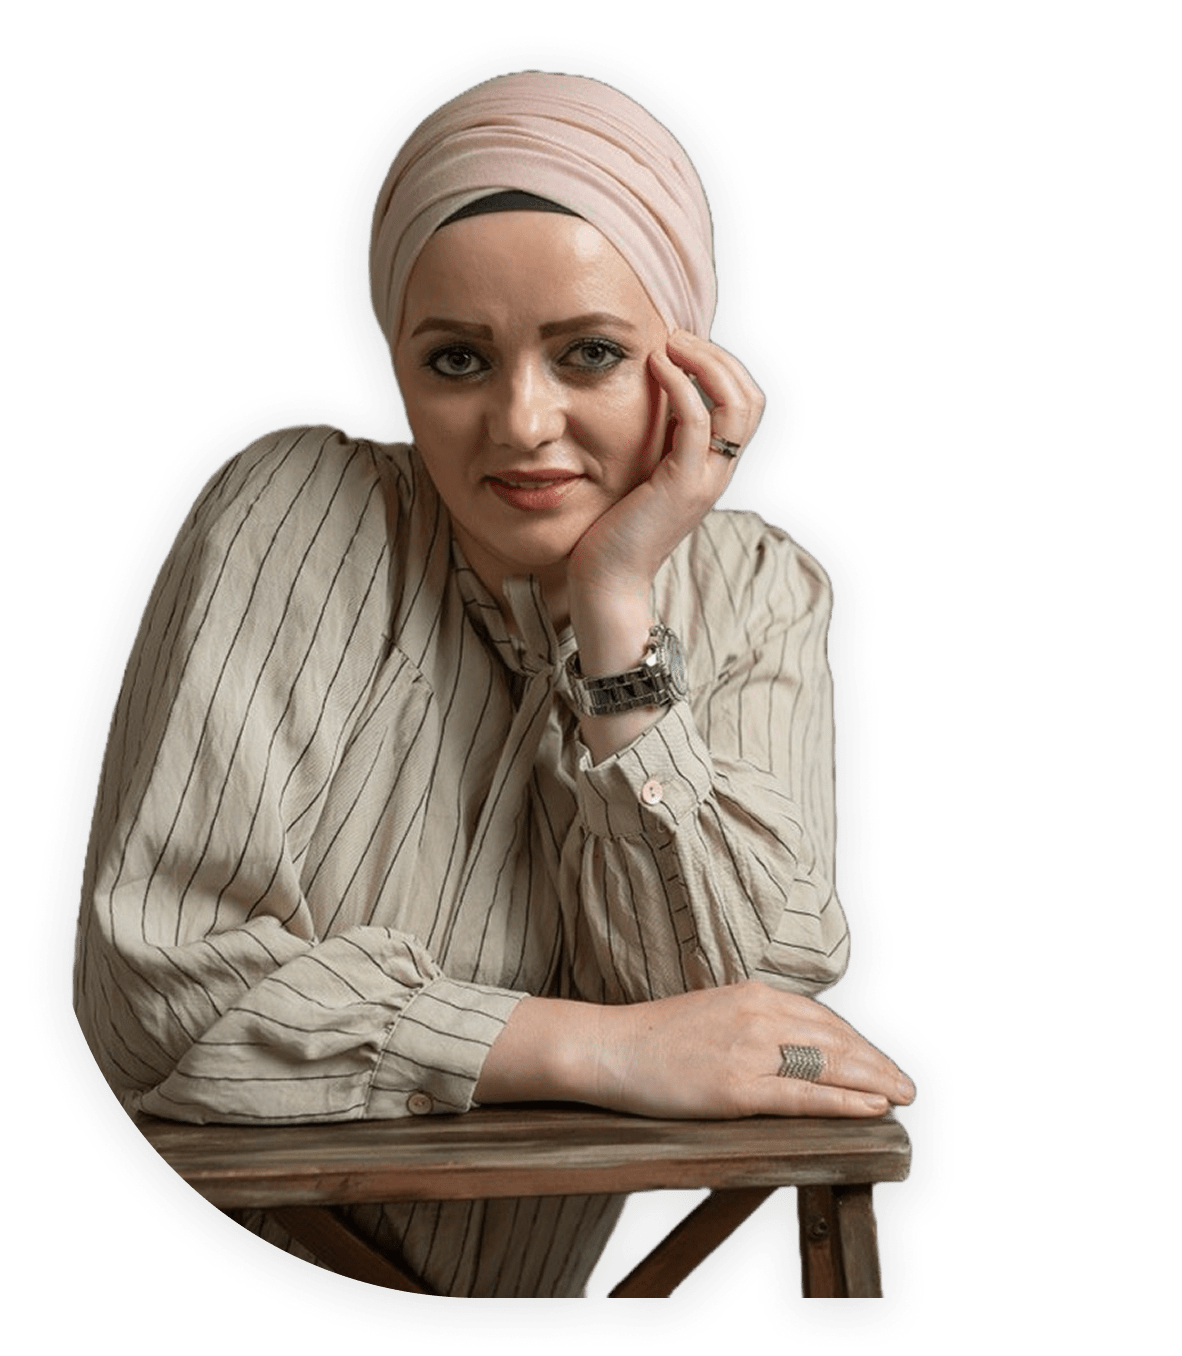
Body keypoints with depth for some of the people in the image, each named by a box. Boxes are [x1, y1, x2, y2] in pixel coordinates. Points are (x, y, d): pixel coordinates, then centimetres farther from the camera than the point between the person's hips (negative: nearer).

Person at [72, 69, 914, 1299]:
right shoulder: (297, 507, -10)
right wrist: (605, 1049, -19)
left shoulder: (759, 597, -1)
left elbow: (745, 1005, -11)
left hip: (524, 1291, 2)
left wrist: (614, 606, -16)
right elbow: (157, 978, -17)